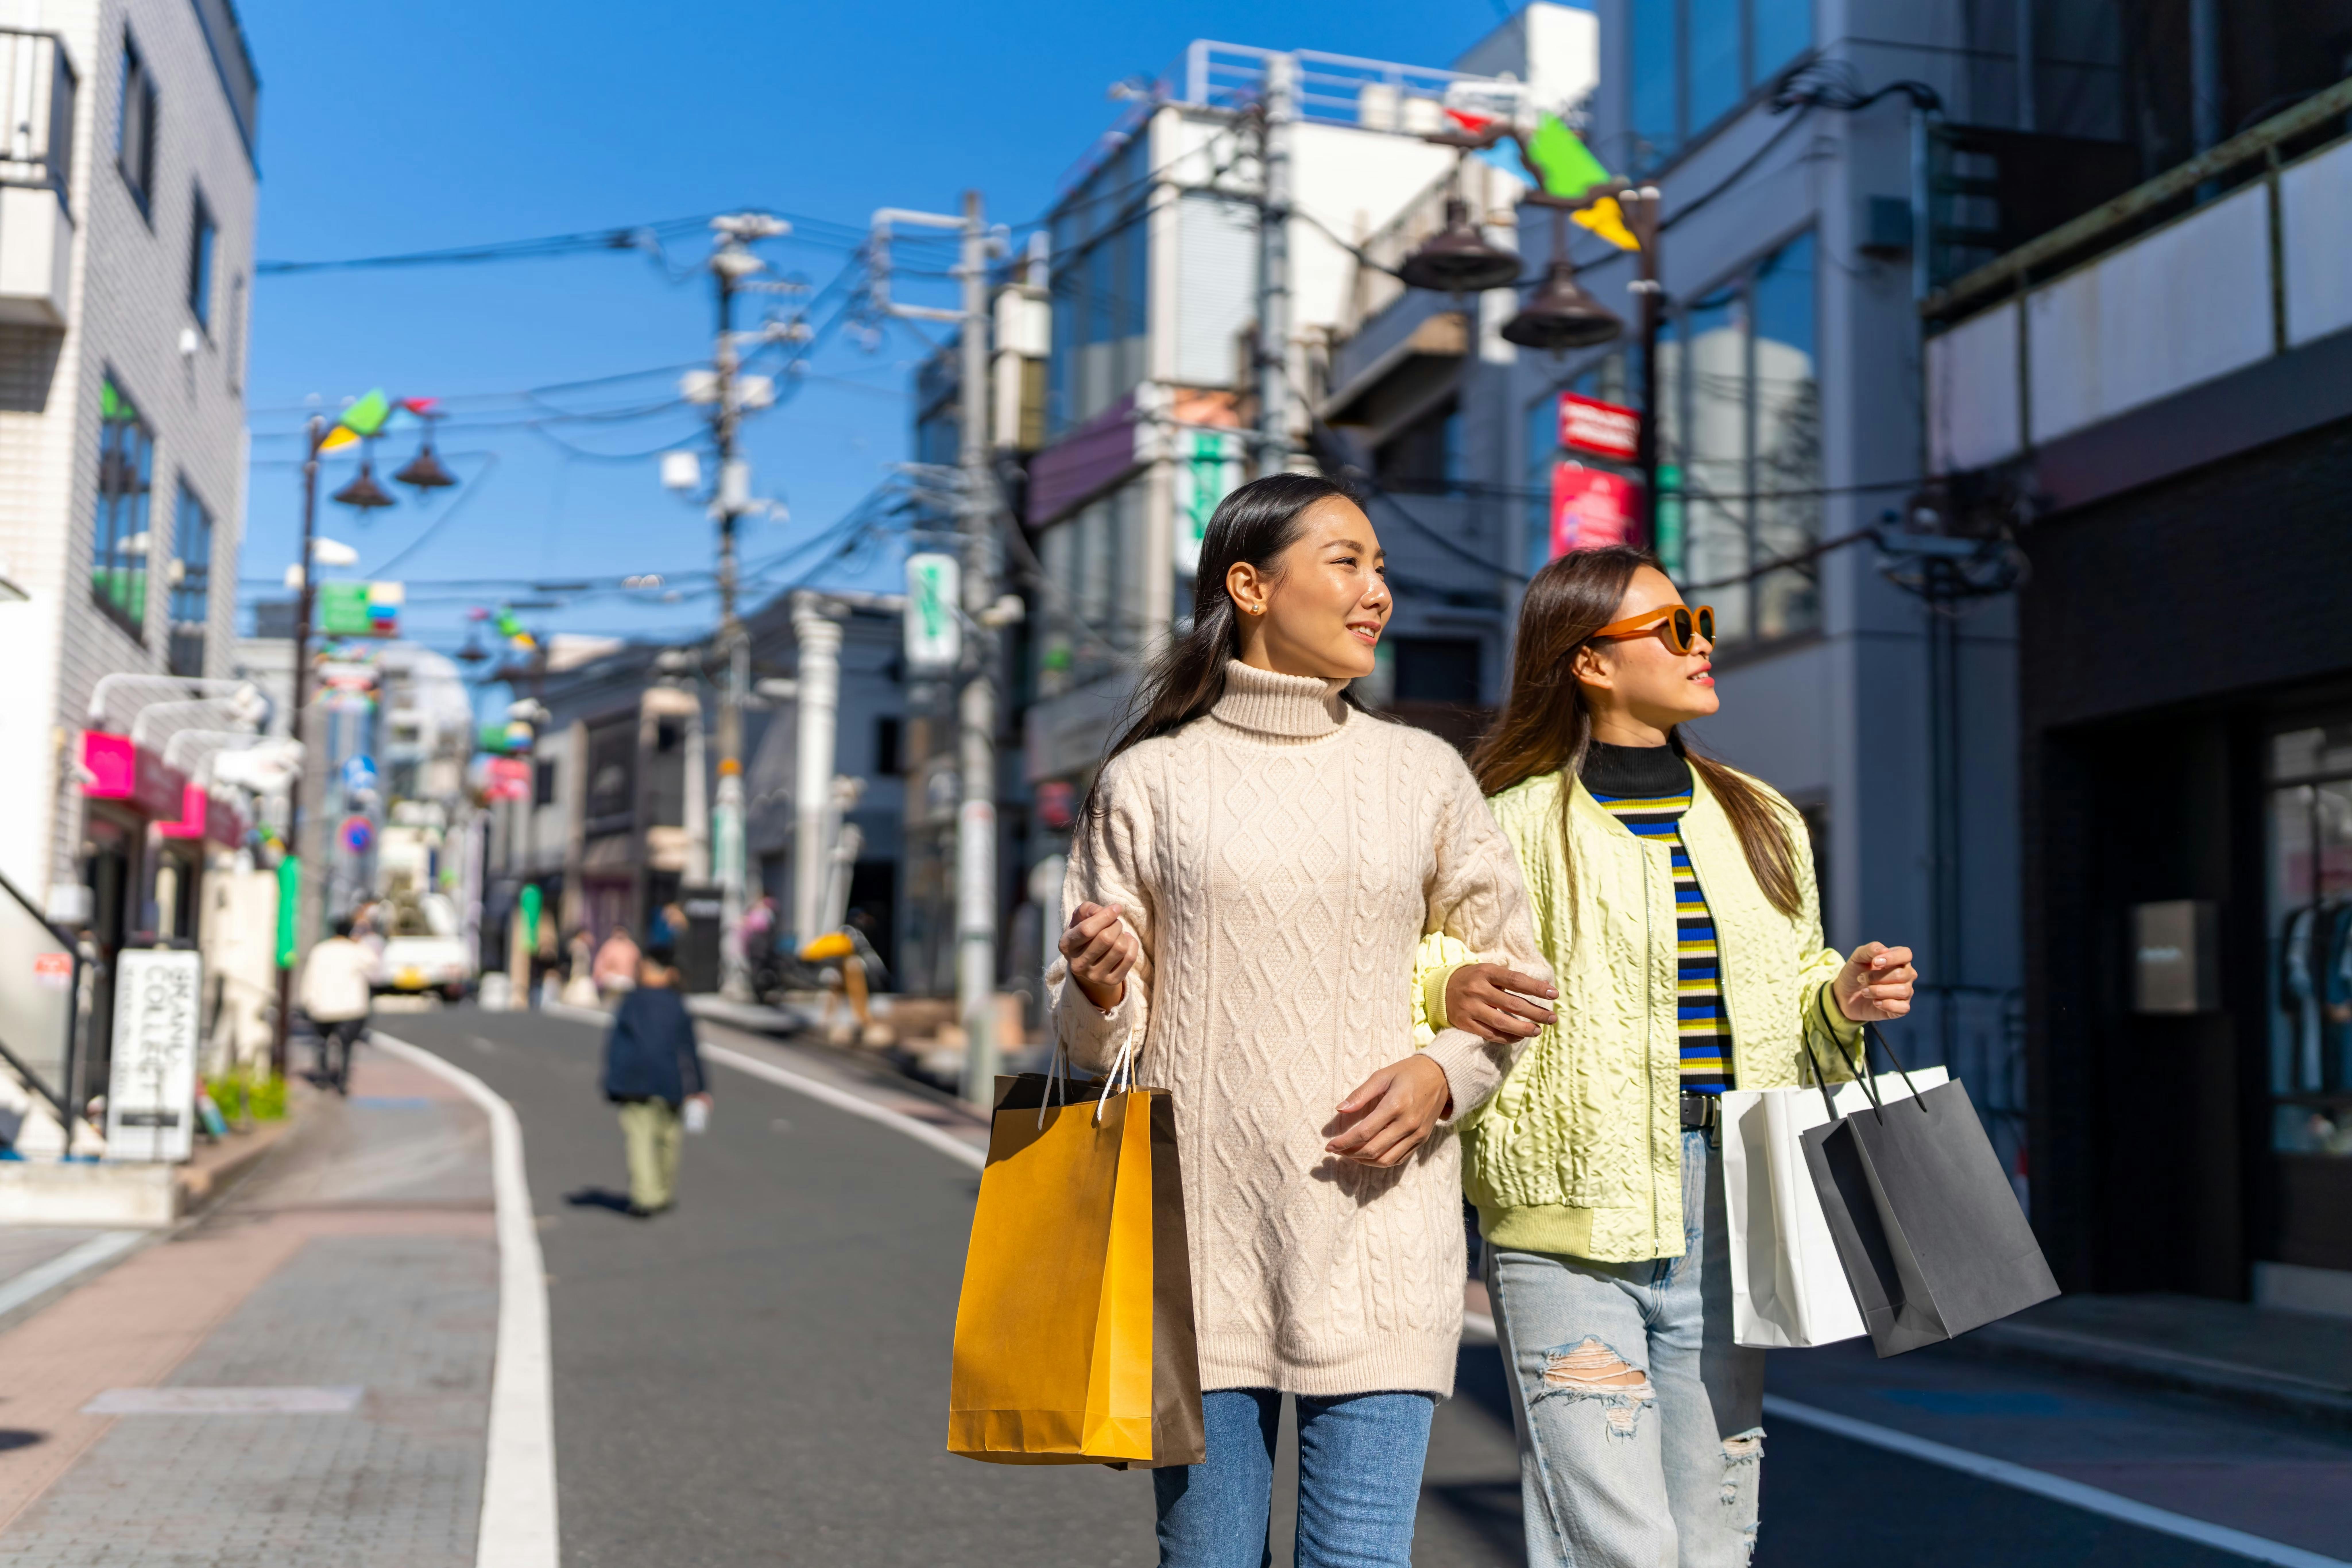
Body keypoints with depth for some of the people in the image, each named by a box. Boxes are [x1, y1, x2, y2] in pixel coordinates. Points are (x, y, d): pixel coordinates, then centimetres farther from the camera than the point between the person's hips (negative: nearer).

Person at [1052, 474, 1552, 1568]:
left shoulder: (1423, 774, 9)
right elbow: (1094, 1039, 8)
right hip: (1202, 1224, -1)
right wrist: (1098, 992, -16)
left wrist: (1443, 1074, -5)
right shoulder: (1148, 780, 4)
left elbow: (1516, 979, 14)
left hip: (1377, 1226, 1)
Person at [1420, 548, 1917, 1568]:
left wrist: (1844, 1003, 5)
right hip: (1570, 1223, -5)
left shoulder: (1761, 824, 18)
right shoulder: (1511, 823, -2)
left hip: (1728, 1219, 6)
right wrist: (1445, 992, -26)